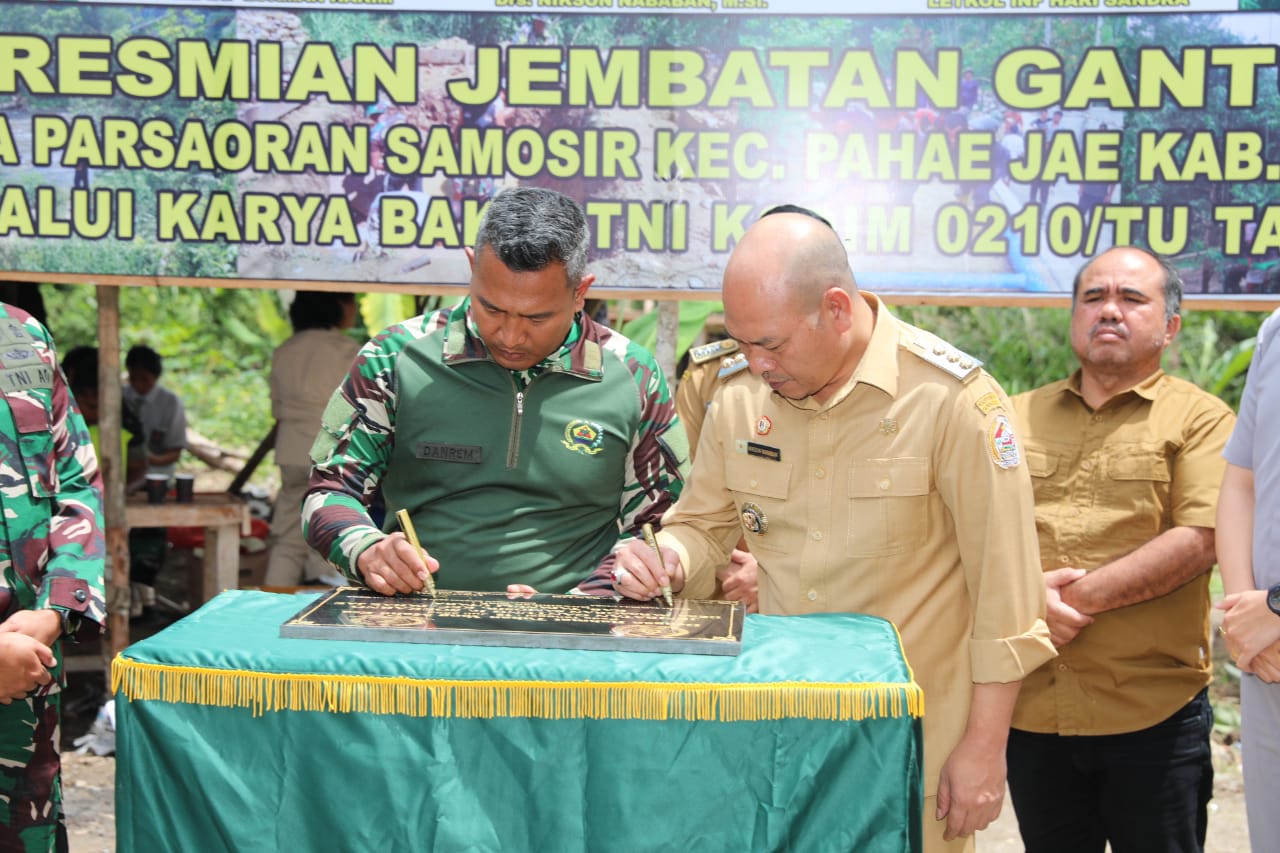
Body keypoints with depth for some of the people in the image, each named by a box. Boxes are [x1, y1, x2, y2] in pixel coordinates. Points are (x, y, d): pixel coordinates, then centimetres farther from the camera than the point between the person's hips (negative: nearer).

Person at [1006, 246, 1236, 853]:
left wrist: (1075, 597, -15)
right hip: (1032, 709, 3)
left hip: (1155, 716, -3)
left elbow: (1198, 542, -13)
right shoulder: (1017, 416, 12)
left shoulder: (1200, 420, 0)